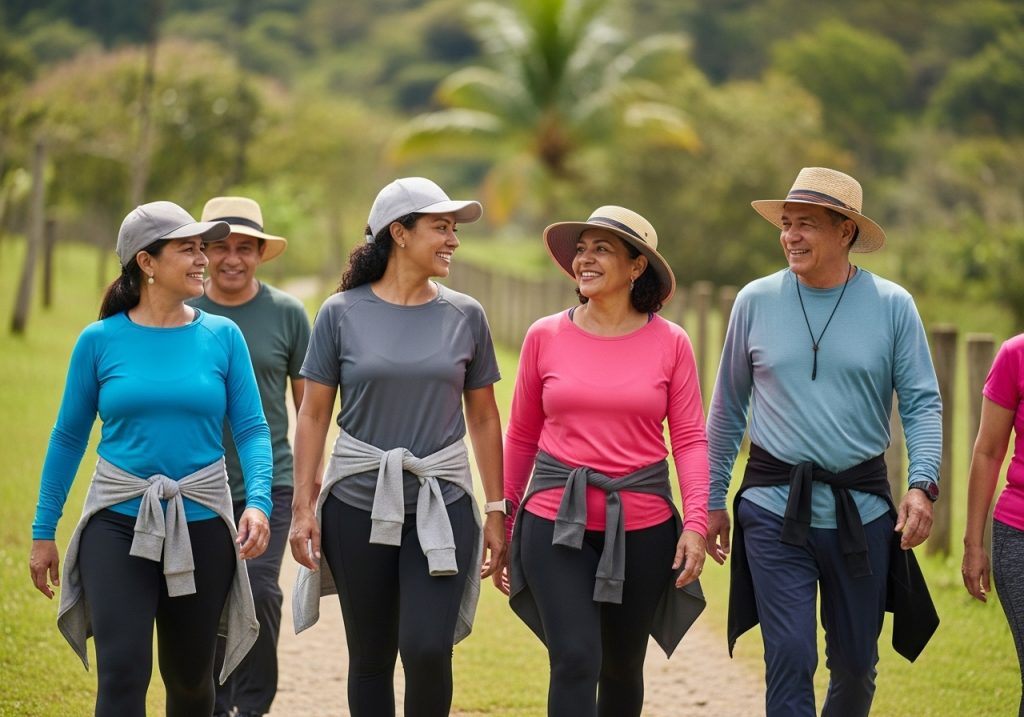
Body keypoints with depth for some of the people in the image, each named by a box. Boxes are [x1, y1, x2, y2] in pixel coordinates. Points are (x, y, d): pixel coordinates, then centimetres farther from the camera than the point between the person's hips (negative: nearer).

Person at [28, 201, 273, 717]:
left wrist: (258, 502, -19)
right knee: (122, 672, -14)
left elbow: (252, 429, -2)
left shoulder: (222, 336, 1)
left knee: (189, 675, 14)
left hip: (200, 524, 2)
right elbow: (68, 438, 5)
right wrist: (43, 531, 6)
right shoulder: (100, 340, -1)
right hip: (119, 521, -2)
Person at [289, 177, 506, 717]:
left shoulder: (465, 316, 4)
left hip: (441, 502, 0)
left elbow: (484, 418, 9)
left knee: (427, 650, -13)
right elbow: (313, 415, 2)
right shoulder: (341, 313, 0)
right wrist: (303, 506, -4)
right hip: (358, 503, 0)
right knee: (370, 658, 7)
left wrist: (497, 510, 6)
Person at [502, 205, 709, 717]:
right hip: (557, 522, -1)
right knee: (575, 663, -13)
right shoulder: (545, 337, 1)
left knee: (622, 667, 14)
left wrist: (695, 523, -12)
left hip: (641, 526, 1)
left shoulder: (670, 343, 0)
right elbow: (521, 436, 9)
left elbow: (690, 440, -1)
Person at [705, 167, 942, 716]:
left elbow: (922, 403, 0)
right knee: (790, 657, -10)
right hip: (774, 508, -1)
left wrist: (922, 484, -16)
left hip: (861, 508, 1)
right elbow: (727, 408, 9)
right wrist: (713, 500, 9)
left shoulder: (892, 306, -1)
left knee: (856, 664, 10)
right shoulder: (756, 301, 1)